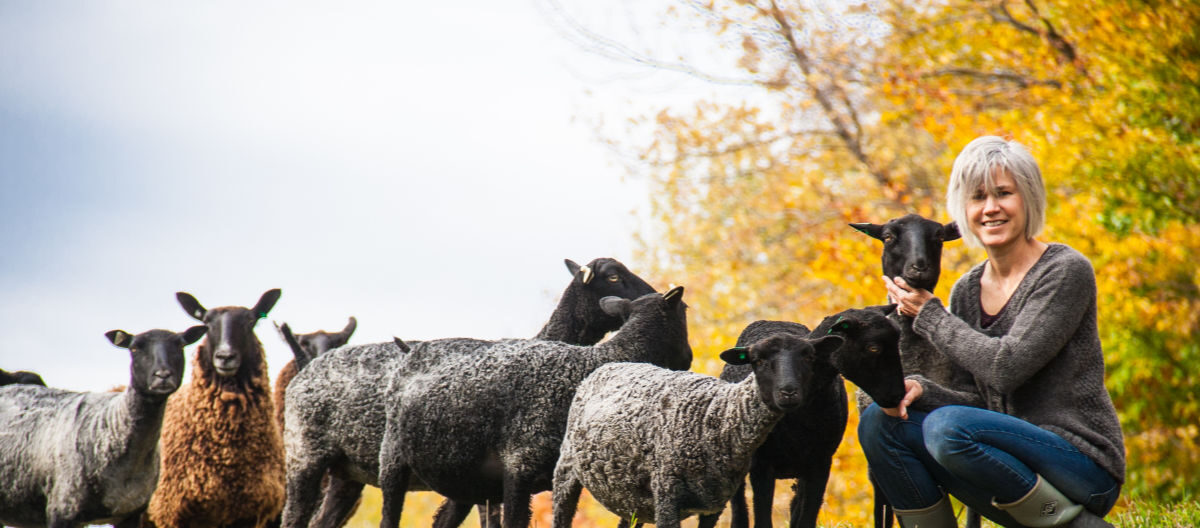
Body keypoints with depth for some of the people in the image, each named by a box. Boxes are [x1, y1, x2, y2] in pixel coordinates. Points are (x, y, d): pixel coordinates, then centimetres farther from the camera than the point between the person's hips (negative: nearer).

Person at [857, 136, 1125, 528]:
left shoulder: (1066, 272, -10)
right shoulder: (967, 291, 10)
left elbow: (1007, 366, -21)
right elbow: (984, 402, 12)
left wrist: (930, 316, -8)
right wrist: (920, 389, -9)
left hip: (1085, 471, -7)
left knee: (948, 427, -30)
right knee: (879, 421, -5)